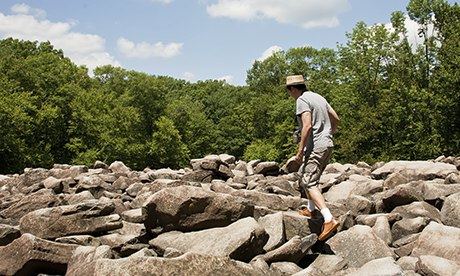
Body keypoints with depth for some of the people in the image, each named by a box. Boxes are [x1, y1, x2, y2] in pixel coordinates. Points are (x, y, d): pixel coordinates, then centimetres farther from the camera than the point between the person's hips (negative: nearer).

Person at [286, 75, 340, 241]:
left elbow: (307, 126, -22)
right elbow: (336, 119, 20)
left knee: (309, 183, -13)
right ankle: (310, 209, 34)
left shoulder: (302, 100, -11)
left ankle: (329, 220, -25)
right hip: (327, 145, 10)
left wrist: (300, 150, -18)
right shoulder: (318, 97, 16)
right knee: (303, 176, 24)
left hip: (315, 147, -9)